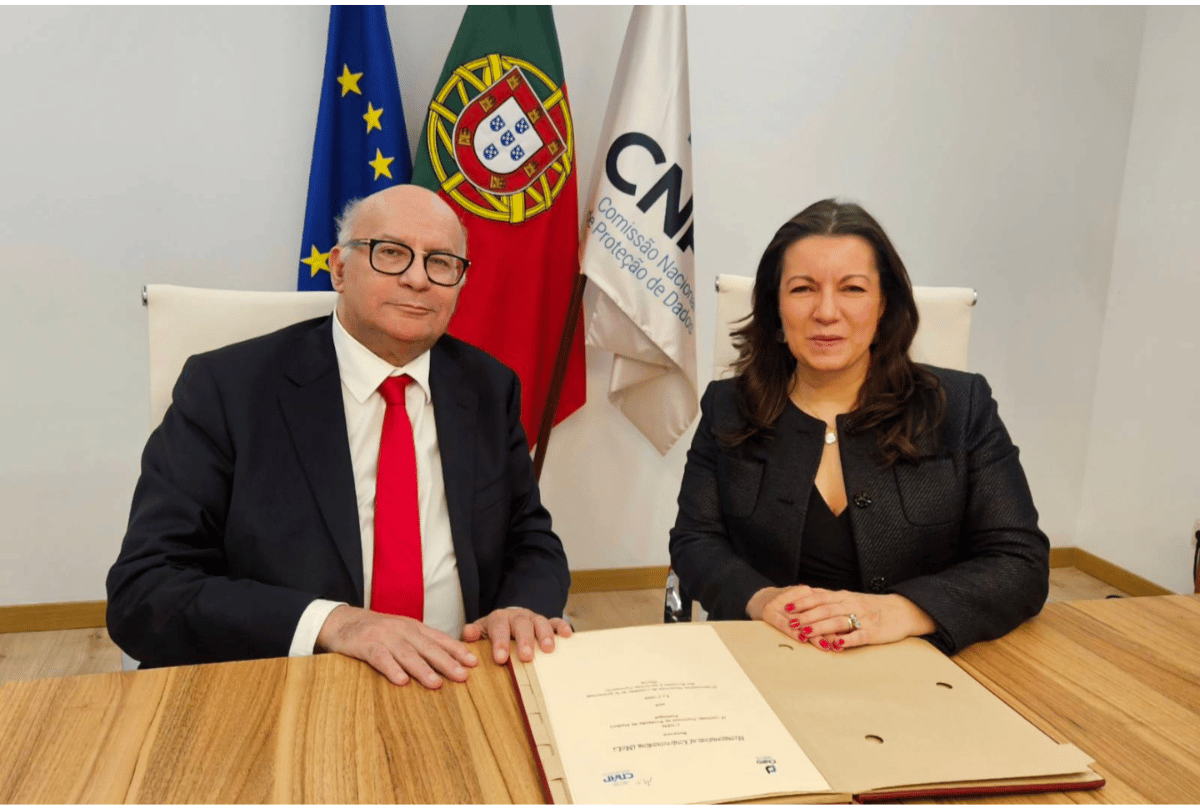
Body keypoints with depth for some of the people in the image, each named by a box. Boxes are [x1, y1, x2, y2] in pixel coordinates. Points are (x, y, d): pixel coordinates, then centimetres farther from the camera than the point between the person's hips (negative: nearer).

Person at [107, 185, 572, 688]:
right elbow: (141, 592, -10)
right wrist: (329, 622, -24)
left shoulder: (490, 390, 6)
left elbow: (533, 541, 10)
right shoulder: (225, 388, -6)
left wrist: (526, 608, -13)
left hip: (457, 686, 2)